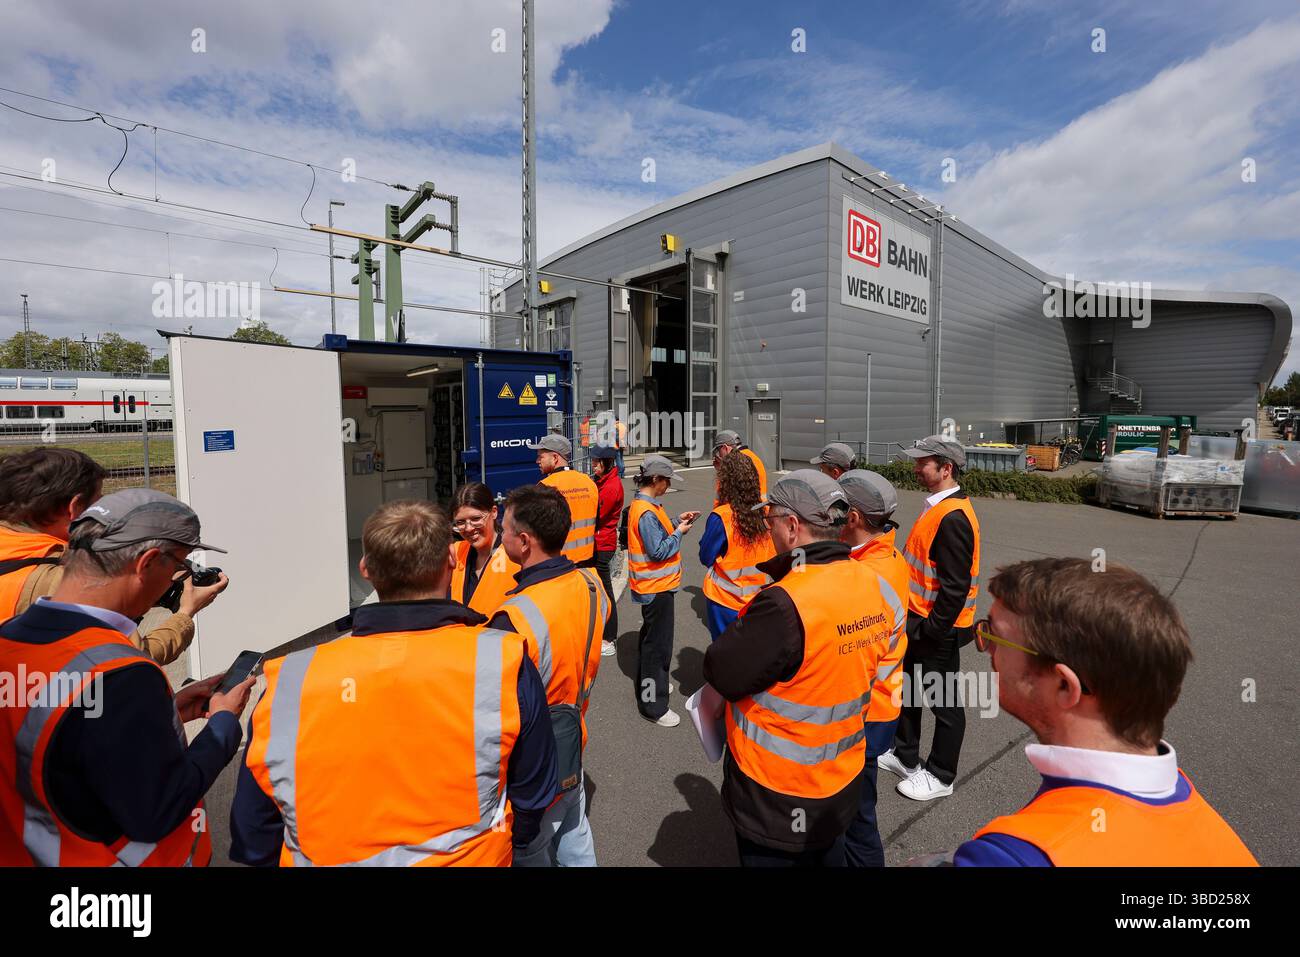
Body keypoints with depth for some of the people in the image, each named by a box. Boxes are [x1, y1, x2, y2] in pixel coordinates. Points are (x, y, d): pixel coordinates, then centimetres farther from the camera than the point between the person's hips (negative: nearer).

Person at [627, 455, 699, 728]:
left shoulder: (644, 504, 7)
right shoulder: (646, 511, -25)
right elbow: (659, 551, -26)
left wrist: (677, 521, 5)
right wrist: (679, 532, -14)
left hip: (653, 585, 11)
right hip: (657, 586, -11)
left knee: (651, 637, 24)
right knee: (658, 643, 0)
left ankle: (650, 683, 42)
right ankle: (653, 705, 12)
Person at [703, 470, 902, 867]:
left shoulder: (785, 605, -34)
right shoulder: (874, 586, -7)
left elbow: (721, 673, -23)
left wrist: (743, 630, -7)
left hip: (781, 798, -7)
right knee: (827, 856, 29)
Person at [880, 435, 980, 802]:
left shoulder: (953, 518, -25)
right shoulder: (938, 506, 7)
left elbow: (955, 586, -26)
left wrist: (931, 629, -19)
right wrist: (916, 621, 18)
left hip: (938, 628, -10)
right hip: (920, 620, 10)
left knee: (943, 701, 9)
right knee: (908, 687, 22)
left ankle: (940, 776, 29)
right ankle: (905, 755, 41)